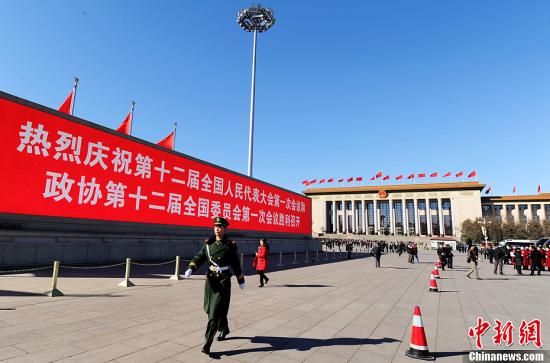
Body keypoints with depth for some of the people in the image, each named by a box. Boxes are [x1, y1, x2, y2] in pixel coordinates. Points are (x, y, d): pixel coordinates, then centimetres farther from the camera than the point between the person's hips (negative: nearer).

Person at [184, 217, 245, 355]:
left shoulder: (229, 246, -8)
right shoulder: (208, 243, 3)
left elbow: (236, 265, 0)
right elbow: (199, 257, -2)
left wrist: (241, 281, 8)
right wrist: (190, 269, -21)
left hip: (223, 281, -5)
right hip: (210, 279, 5)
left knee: (216, 311, -8)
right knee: (211, 308, 18)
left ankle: (207, 343, -2)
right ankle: (224, 329, 44)